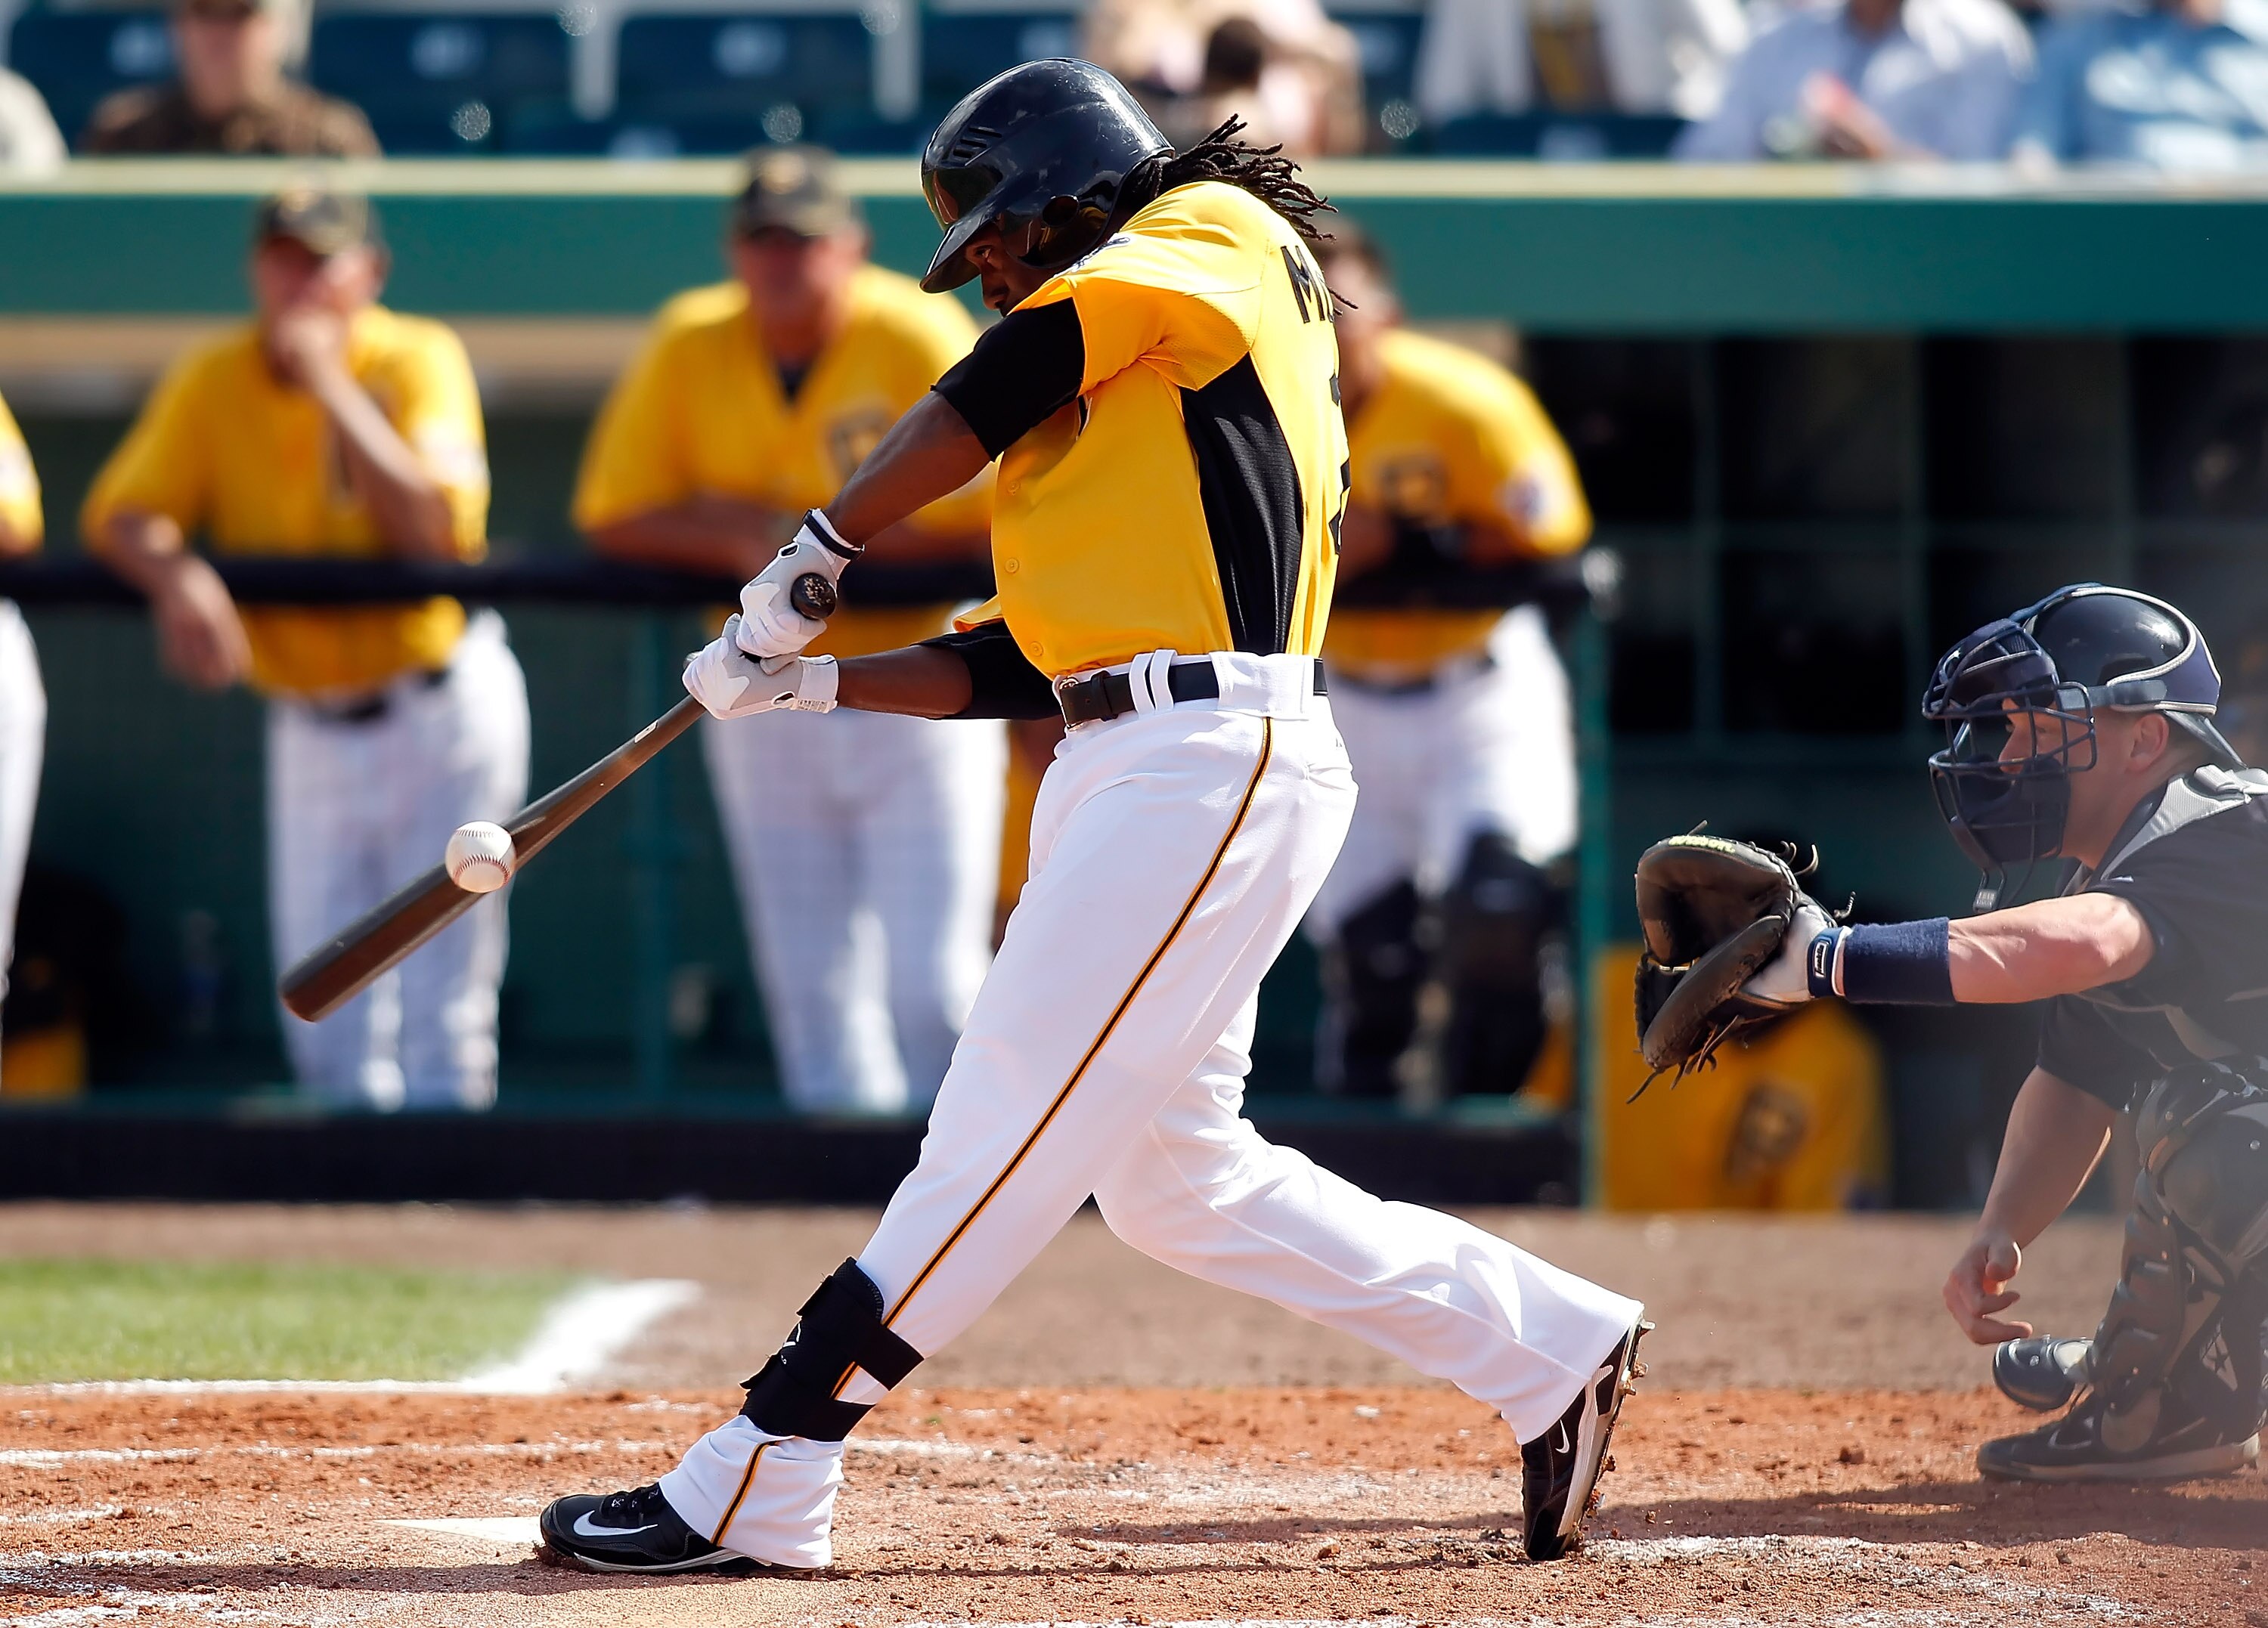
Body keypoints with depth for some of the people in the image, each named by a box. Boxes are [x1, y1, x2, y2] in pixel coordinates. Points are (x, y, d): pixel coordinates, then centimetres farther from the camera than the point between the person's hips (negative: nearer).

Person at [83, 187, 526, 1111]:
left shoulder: (419, 361, -9)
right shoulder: (212, 383, 0)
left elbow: (434, 530, -22)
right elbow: (119, 516, -7)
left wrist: (332, 385, -23)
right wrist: (177, 576, -29)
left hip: (440, 714, -3)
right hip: (308, 724, 3)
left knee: (442, 1000, -4)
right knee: (325, 1008, 4)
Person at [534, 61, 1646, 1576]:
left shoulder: (1221, 237, 1)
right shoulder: (1104, 401, 26)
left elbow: (1005, 378, -9)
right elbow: (1022, 663, 22)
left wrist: (814, 555, -4)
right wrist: (806, 679, 14)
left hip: (1212, 756, -10)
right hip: (1120, 768, 10)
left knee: (1004, 1134, -9)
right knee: (1173, 1178, 11)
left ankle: (754, 1490, -12)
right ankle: (1551, 1346, 18)